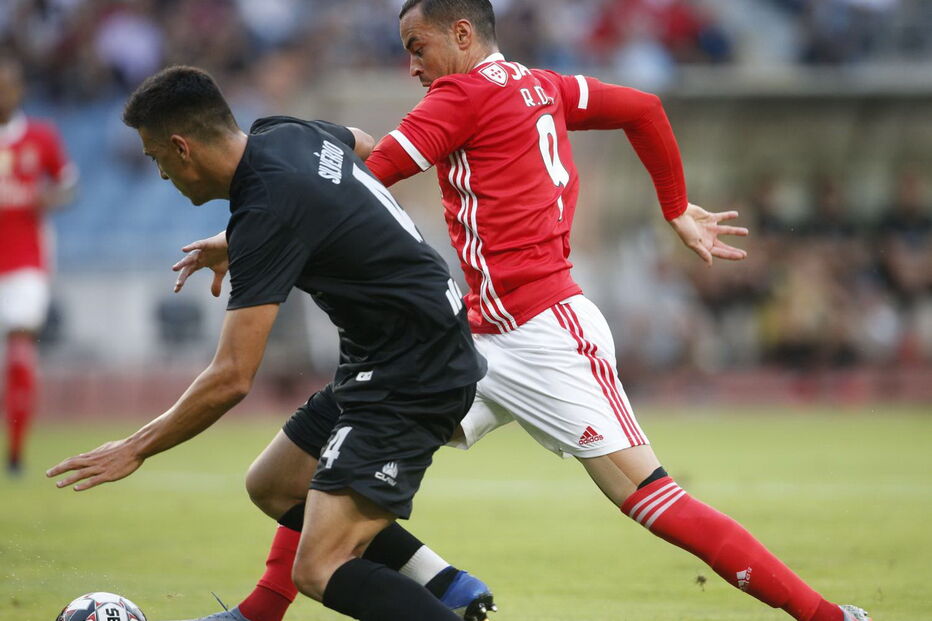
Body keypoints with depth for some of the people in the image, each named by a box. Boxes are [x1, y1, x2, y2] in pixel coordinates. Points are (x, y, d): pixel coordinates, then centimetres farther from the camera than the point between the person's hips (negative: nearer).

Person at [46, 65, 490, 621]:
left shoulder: (267, 213, -22)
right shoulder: (287, 133, 3)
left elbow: (231, 379, -23)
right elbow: (364, 146, 30)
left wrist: (135, 449, -10)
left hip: (412, 380, -10)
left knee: (321, 571, -16)